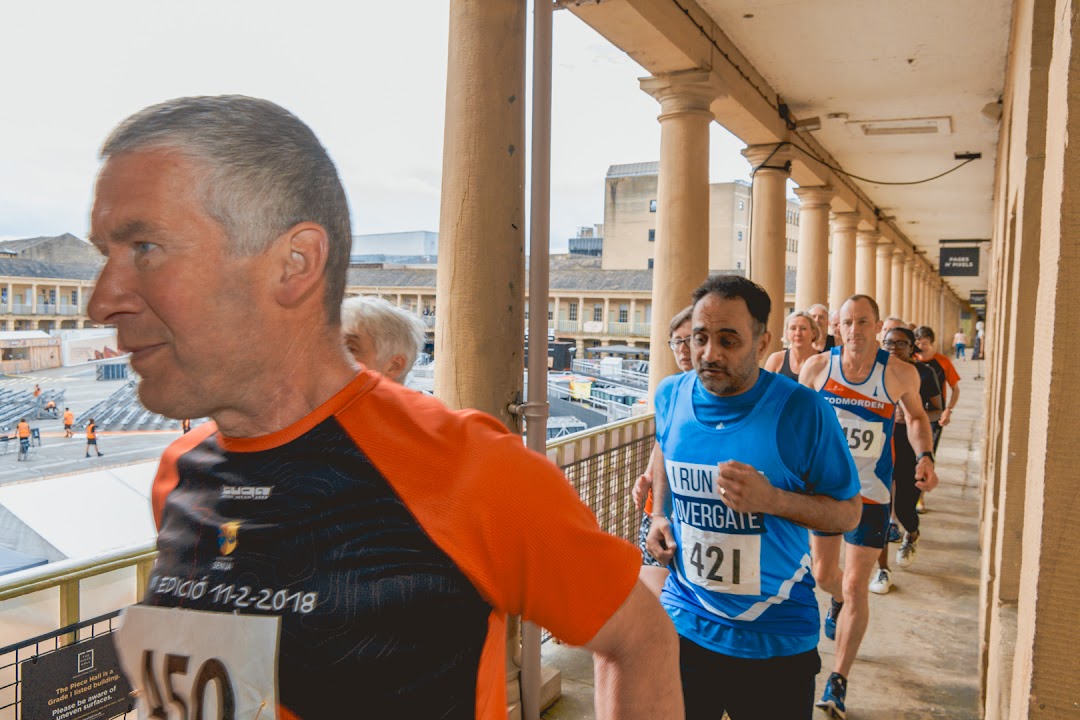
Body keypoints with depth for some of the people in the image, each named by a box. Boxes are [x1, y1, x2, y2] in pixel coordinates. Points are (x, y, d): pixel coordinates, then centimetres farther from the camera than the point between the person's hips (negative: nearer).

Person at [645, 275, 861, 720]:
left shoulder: (801, 411, -16)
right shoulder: (670, 395, -3)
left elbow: (848, 512, -8)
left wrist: (773, 499, -24)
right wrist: (659, 516, 1)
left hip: (776, 639, -3)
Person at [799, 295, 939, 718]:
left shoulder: (899, 374, -11)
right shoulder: (817, 367, -9)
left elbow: (916, 416, 8)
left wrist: (925, 457, -9)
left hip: (871, 492, -2)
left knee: (856, 588, -1)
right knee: (824, 575, 17)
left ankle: (838, 683, 13)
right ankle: (839, 603, 56)